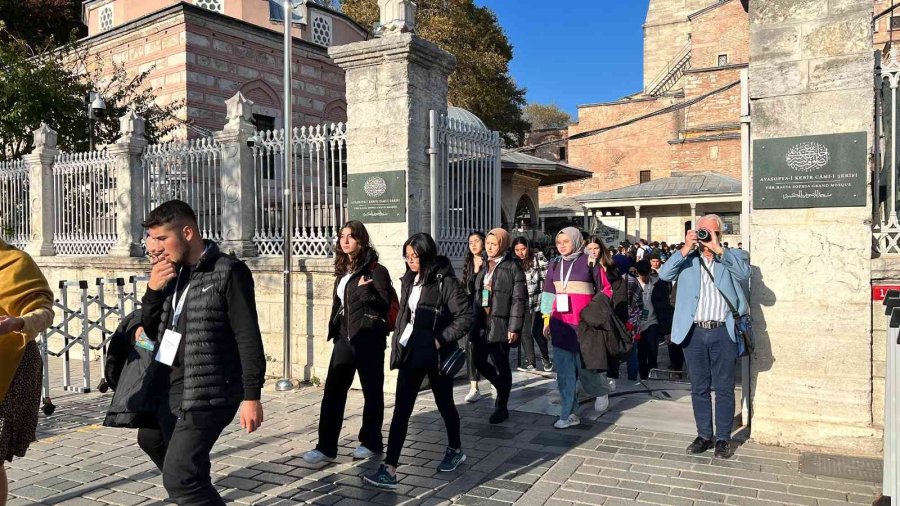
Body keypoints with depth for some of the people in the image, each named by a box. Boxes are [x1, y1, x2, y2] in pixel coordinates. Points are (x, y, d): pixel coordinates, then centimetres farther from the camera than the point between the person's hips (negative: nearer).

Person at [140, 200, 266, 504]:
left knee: (179, 478, -11)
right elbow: (152, 331, 15)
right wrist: (153, 290, -2)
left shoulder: (228, 272, -11)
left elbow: (248, 338, -13)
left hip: (206, 394, -7)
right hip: (169, 391, 8)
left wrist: (251, 396, -17)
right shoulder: (172, 273, 11)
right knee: (190, 476, 15)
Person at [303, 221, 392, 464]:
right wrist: (334, 330, 19)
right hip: (345, 337, 7)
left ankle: (371, 442, 21)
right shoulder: (343, 270, 12)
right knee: (332, 392, 4)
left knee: (372, 392, 7)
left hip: (368, 339, -7)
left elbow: (385, 305, -14)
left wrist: (365, 291, -29)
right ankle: (326, 447, 11)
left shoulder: (375, 269, -10)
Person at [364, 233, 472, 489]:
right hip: (410, 353, 5)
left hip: (435, 354, -5)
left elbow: (465, 316, -17)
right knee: (401, 410, 0)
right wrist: (397, 343, 11)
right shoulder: (409, 280, 6)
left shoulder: (445, 281, -15)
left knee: (444, 404, 16)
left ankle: (455, 450, 40)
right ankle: (389, 469, 2)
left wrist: (441, 339, -20)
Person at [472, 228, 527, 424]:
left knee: (501, 365, 1)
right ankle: (503, 389, 33)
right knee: (479, 361, 8)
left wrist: (514, 327, -16)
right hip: (481, 323, 7)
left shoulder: (512, 267, -6)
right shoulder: (484, 267, 15)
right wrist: (473, 321, 14)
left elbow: (519, 299, -11)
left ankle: (501, 406, 16)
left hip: (500, 324, -7)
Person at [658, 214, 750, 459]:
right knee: (699, 388, 11)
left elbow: (745, 273, -14)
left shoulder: (731, 257, 6)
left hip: (723, 331, -1)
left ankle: (723, 438, 18)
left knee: (724, 388, 6)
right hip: (694, 332, 2)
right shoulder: (687, 259, 8)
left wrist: (718, 249, -17)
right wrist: (685, 249, -14)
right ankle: (704, 435, 23)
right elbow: (664, 274, -7)